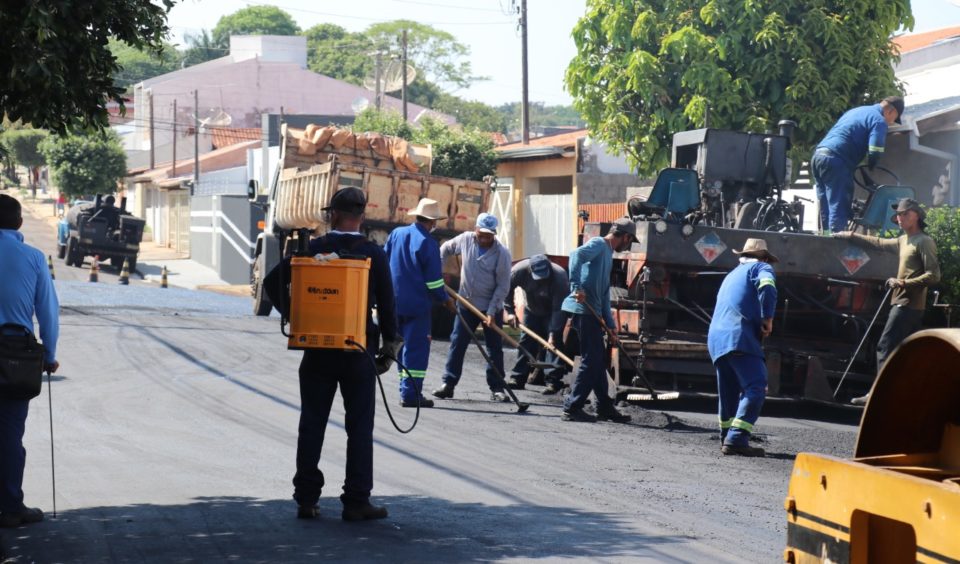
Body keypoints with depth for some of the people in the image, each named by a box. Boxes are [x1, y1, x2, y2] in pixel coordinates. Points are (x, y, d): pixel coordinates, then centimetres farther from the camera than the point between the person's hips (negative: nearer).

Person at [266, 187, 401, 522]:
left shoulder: (313, 250, -2)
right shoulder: (374, 255, -5)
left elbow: (272, 283, -3)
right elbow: (386, 304, -6)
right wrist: (388, 347, 4)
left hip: (317, 350, 1)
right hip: (358, 351, -1)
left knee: (312, 424, 9)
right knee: (360, 427, 5)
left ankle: (307, 499, 10)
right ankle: (356, 501, 3)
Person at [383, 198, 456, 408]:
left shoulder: (396, 234, 5)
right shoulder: (428, 243, -13)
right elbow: (433, 280, -13)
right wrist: (444, 299, 2)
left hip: (394, 302, 6)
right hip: (416, 304, -6)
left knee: (402, 347, 16)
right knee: (416, 348, -2)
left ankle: (406, 390, 20)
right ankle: (411, 393, -5)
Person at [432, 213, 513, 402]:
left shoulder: (502, 253, -15)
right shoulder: (465, 239, -5)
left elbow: (503, 286, -14)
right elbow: (445, 249, 15)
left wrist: (491, 312, -18)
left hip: (491, 307, -3)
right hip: (466, 304, 3)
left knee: (495, 349, 3)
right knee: (457, 344, 2)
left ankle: (497, 388, 10)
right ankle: (448, 384, 7)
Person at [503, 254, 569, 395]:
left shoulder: (559, 276, -37)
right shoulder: (520, 270, -30)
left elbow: (558, 309, -35)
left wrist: (553, 333, -39)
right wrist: (510, 311, -17)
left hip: (553, 313, -3)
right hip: (532, 309, 3)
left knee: (554, 342, -16)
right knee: (526, 341, 2)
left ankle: (553, 381, -18)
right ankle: (517, 378, 9)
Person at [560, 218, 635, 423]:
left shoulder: (608, 254, 24)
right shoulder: (598, 244, -6)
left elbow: (604, 295, 26)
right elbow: (576, 254, -28)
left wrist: (610, 326, 23)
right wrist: (576, 287, -33)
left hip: (592, 312, 10)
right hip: (583, 310, -10)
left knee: (599, 360, 15)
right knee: (591, 360, -7)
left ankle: (605, 407, 23)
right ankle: (572, 408, -4)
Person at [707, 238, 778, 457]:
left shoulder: (732, 275, 33)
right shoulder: (761, 268, 9)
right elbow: (767, 287, -14)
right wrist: (768, 318, -8)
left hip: (715, 338, 8)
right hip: (740, 337, -8)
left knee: (729, 392, 19)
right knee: (755, 388, -15)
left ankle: (727, 438, 26)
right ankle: (737, 439, -26)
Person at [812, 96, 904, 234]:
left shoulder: (857, 111, 27)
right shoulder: (879, 120, -1)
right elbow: (874, 152, -12)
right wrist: (869, 169, 7)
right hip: (836, 160, -9)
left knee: (826, 210, 12)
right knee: (839, 209, -9)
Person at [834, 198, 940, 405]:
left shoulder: (924, 242, -10)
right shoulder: (904, 240, 18)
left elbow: (933, 276, -16)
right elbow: (879, 243, 33)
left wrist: (904, 283, -22)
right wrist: (852, 236, 35)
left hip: (908, 305, -9)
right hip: (903, 303, 9)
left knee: (885, 347, -12)